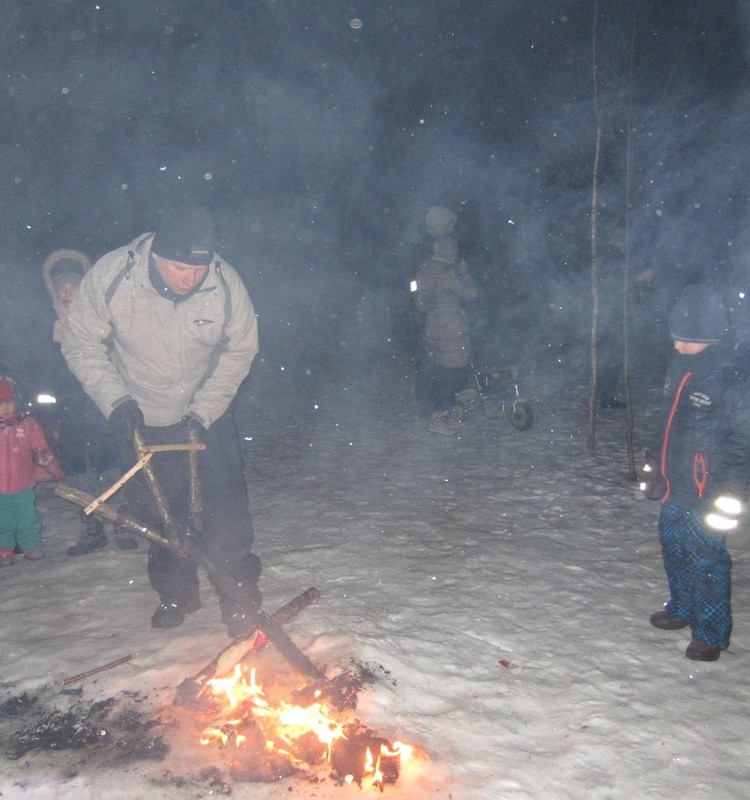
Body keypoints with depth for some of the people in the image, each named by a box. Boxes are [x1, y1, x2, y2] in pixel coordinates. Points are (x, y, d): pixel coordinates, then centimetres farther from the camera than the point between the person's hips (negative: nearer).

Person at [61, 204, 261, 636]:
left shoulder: (227, 284, -23)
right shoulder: (109, 276, -24)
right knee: (159, 510, 11)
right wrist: (116, 399, -22)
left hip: (208, 411, 0)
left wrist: (204, 410, -15)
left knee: (225, 502, -2)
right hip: (140, 417, 1)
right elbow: (82, 344, -11)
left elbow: (240, 351, -9)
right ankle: (177, 591, 33)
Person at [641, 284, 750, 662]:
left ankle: (711, 632, 17)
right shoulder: (678, 368, 7)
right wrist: (654, 466, 21)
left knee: (706, 560, 1)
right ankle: (682, 609, 40)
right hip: (673, 488, 8)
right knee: (673, 548, 20)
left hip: (705, 493, -8)